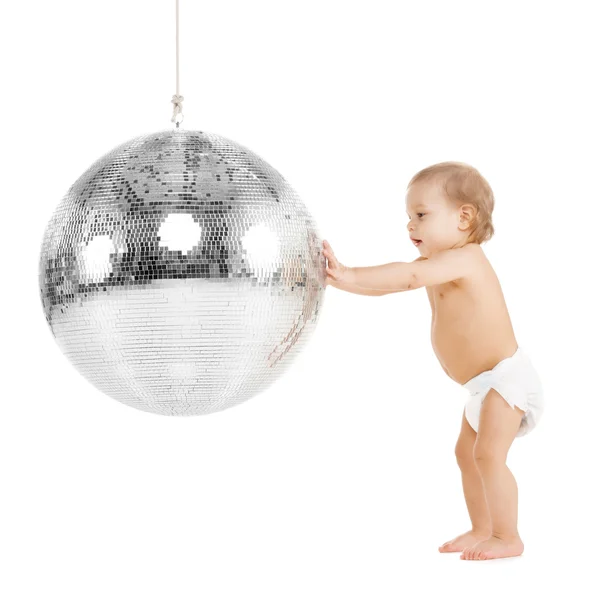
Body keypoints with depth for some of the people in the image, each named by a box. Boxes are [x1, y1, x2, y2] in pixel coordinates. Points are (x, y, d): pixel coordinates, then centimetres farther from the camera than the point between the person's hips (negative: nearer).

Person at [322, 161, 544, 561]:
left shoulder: (463, 259, -21)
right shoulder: (440, 265, 9)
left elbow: (409, 276, -34)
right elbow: (389, 284, 3)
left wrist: (352, 276, -37)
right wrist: (341, 277, -11)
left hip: (506, 377, -11)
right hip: (484, 384, 11)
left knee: (489, 454, -17)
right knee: (467, 453, 17)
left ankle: (508, 537, -11)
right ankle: (482, 531, 25)